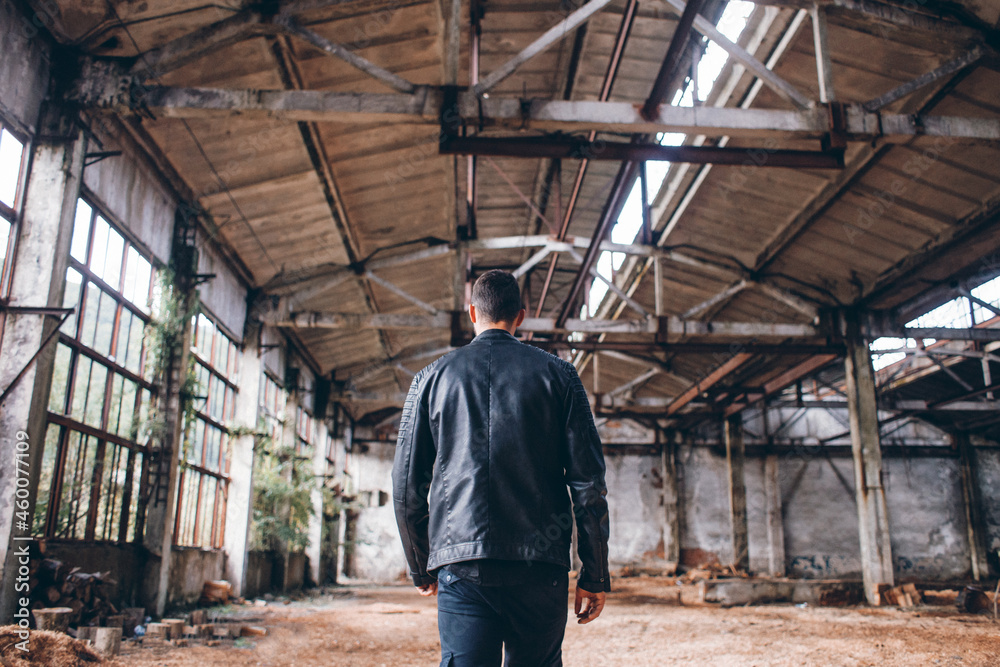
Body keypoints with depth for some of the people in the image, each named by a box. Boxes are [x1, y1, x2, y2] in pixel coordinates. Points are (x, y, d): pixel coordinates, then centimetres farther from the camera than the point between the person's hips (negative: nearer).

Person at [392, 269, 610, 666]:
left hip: (461, 566, 0)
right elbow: (588, 482, 1)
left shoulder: (433, 377, 9)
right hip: (541, 564, 0)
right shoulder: (557, 373, 6)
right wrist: (595, 575, 7)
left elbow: (406, 487, 9)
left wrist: (421, 568, 20)